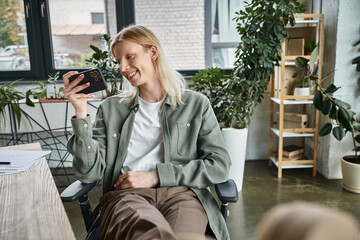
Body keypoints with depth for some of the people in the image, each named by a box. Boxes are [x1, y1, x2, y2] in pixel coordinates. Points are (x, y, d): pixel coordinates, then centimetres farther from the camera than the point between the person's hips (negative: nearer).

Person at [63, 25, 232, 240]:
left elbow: (220, 165, 4)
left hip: (182, 193, 1)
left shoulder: (196, 104, 14)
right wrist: (81, 113, -2)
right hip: (126, 195, 0)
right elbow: (89, 173, 8)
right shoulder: (111, 109, 18)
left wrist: (156, 176, -4)